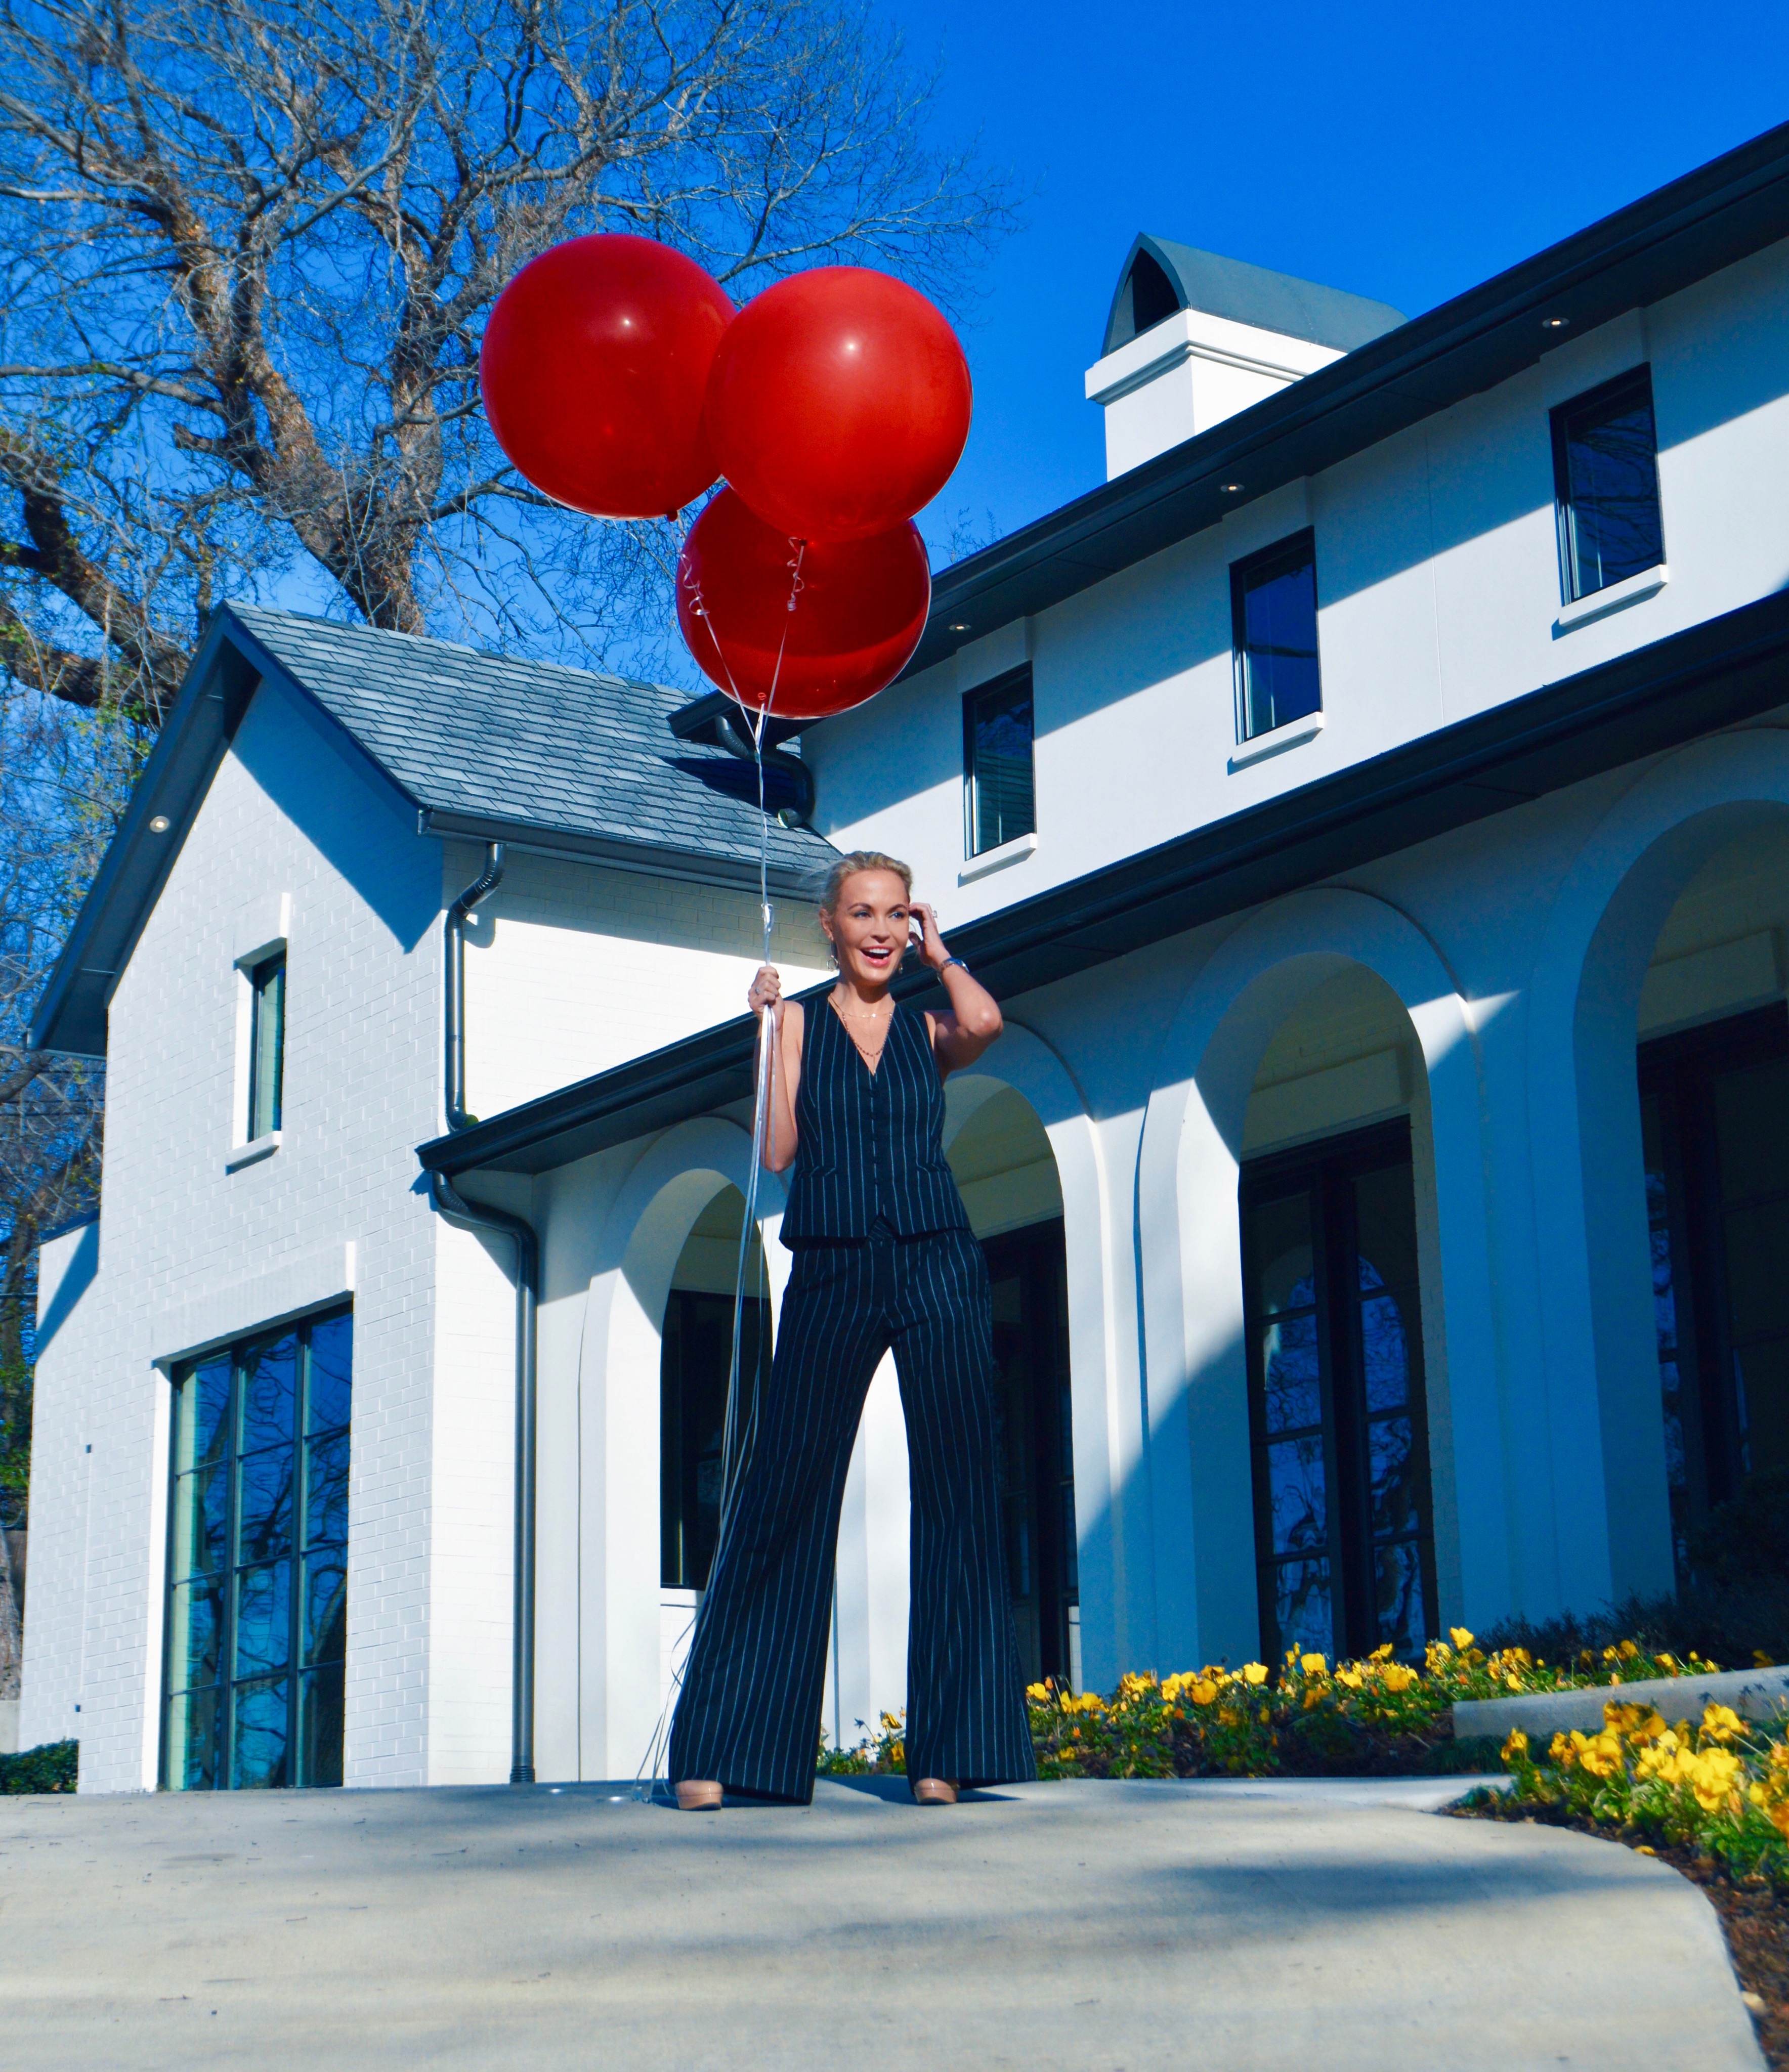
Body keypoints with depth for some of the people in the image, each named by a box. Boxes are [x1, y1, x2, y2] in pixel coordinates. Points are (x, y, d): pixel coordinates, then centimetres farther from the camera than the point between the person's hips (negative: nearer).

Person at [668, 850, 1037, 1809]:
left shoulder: (927, 1031, 12)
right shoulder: (799, 1021, 11)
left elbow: (985, 1022, -12)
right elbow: (777, 1150, 1)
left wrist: (941, 954, 5)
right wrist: (768, 1030, 0)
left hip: (937, 1268, 1)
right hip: (831, 1272, -1)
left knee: (956, 1495, -3)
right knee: (784, 1492, -3)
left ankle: (945, 1750, 2)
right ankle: (718, 1749, 0)